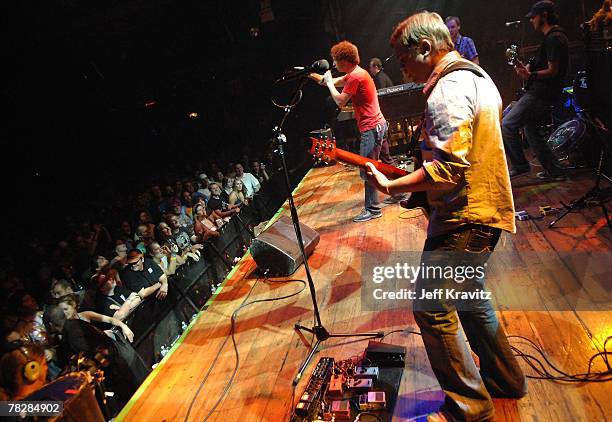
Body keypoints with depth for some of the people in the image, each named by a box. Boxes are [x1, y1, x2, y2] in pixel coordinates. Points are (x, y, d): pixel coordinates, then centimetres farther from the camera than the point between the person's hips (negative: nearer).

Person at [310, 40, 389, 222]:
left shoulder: (355, 77, -17)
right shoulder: (355, 73, 15)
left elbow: (340, 101, -17)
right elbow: (331, 82, 22)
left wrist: (329, 82, -6)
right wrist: (310, 74, 19)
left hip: (371, 128, -11)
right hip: (378, 125, 11)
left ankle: (372, 209, 1)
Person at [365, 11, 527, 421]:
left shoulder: (447, 90, -19)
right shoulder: (476, 75, 15)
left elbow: (448, 169, -27)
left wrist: (391, 186, -19)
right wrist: (426, 164, 17)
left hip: (463, 217, -11)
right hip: (485, 207, 11)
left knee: (431, 309, -2)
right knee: (467, 296, 23)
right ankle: (505, 379, 39)